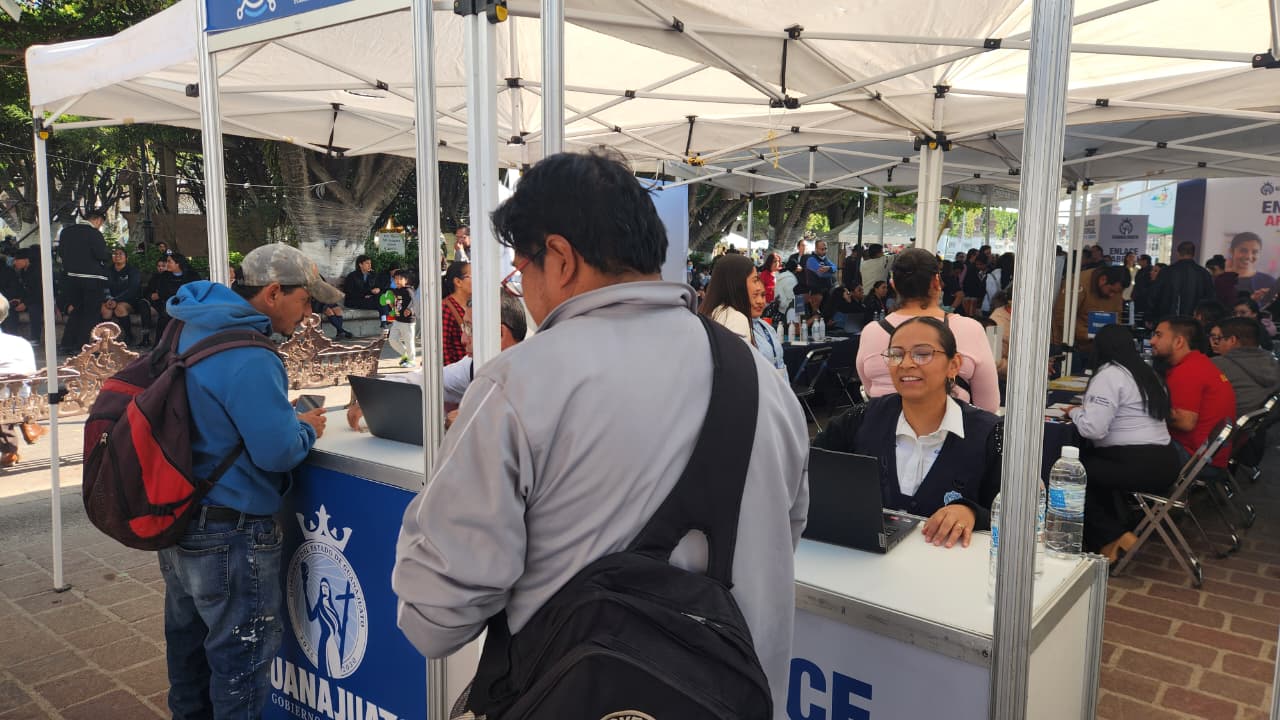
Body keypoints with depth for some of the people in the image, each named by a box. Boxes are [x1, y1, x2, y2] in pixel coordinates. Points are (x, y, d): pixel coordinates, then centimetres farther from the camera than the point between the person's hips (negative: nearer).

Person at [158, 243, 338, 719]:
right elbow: (279, 452, -26)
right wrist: (305, 428, -6)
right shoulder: (249, 358, -25)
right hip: (230, 538, -9)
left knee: (190, 645, 26)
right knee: (241, 662, 8)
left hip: (176, 525, 10)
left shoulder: (192, 330, 5)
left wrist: (279, 412, 10)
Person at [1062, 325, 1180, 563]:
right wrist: (1086, 409, 21)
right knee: (1092, 460, 22)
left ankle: (1113, 537, 5)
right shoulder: (1147, 373, 17)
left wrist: (1075, 412, 0)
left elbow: (1093, 428, -20)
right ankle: (1114, 532, 20)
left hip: (1140, 466, -9)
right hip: (1163, 462, 9)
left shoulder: (1109, 374, -10)